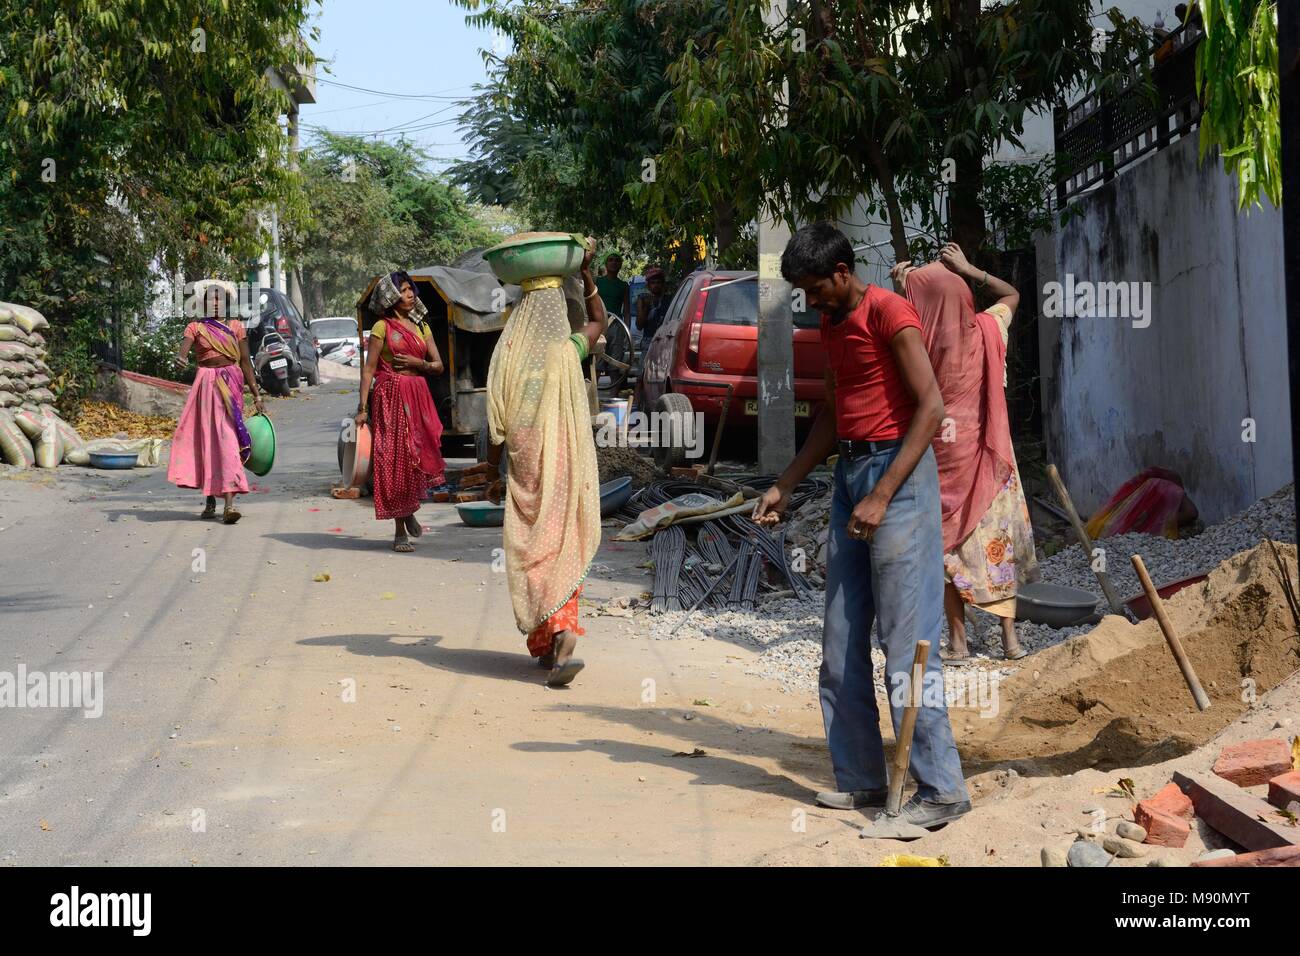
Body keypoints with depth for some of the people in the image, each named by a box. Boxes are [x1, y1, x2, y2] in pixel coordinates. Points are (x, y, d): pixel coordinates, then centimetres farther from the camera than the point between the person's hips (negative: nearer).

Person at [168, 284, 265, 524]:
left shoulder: (236, 327, 11)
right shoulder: (196, 328, 9)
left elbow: (246, 362, 11)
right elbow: (183, 350, -8)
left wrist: (257, 396, 7)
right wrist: (179, 359, -33)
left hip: (231, 384, -1)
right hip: (205, 384, 1)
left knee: (228, 440, -11)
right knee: (206, 439, 3)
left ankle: (229, 502, -20)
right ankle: (210, 500, 15)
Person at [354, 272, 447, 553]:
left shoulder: (421, 327, 14)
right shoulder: (382, 327, -2)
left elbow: (439, 366, 12)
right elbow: (369, 369, -6)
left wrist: (418, 363, -9)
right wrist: (363, 408, -13)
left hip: (418, 396, 5)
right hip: (391, 395, -5)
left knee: (421, 455, -2)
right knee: (396, 459, -3)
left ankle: (409, 510, 25)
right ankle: (400, 532, 3)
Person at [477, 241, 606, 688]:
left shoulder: (507, 356, -4)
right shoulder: (567, 351, -4)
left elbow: (497, 420, -2)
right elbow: (599, 321, 19)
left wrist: (493, 470, 8)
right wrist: (586, 273, 20)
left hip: (527, 468, 0)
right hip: (567, 468, 0)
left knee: (535, 554, 7)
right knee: (564, 551, 6)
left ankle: (549, 641, 0)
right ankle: (562, 638, -7)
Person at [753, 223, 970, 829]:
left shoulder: (888, 312, -10)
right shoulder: (831, 325, 18)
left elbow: (931, 407, -16)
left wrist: (882, 496, -20)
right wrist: (784, 485, 18)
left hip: (896, 471, -9)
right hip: (848, 474, 9)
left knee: (905, 640, -10)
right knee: (841, 642, 8)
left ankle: (941, 788, -5)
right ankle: (860, 779, 15)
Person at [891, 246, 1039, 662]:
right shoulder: (985, 331, -4)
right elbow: (1012, 295, 16)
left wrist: (898, 289, 2)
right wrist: (968, 270, 11)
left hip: (939, 453, -3)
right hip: (984, 453, 3)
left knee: (947, 542, 6)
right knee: (995, 536, 10)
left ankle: (958, 641, 7)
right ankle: (1010, 636, 11)